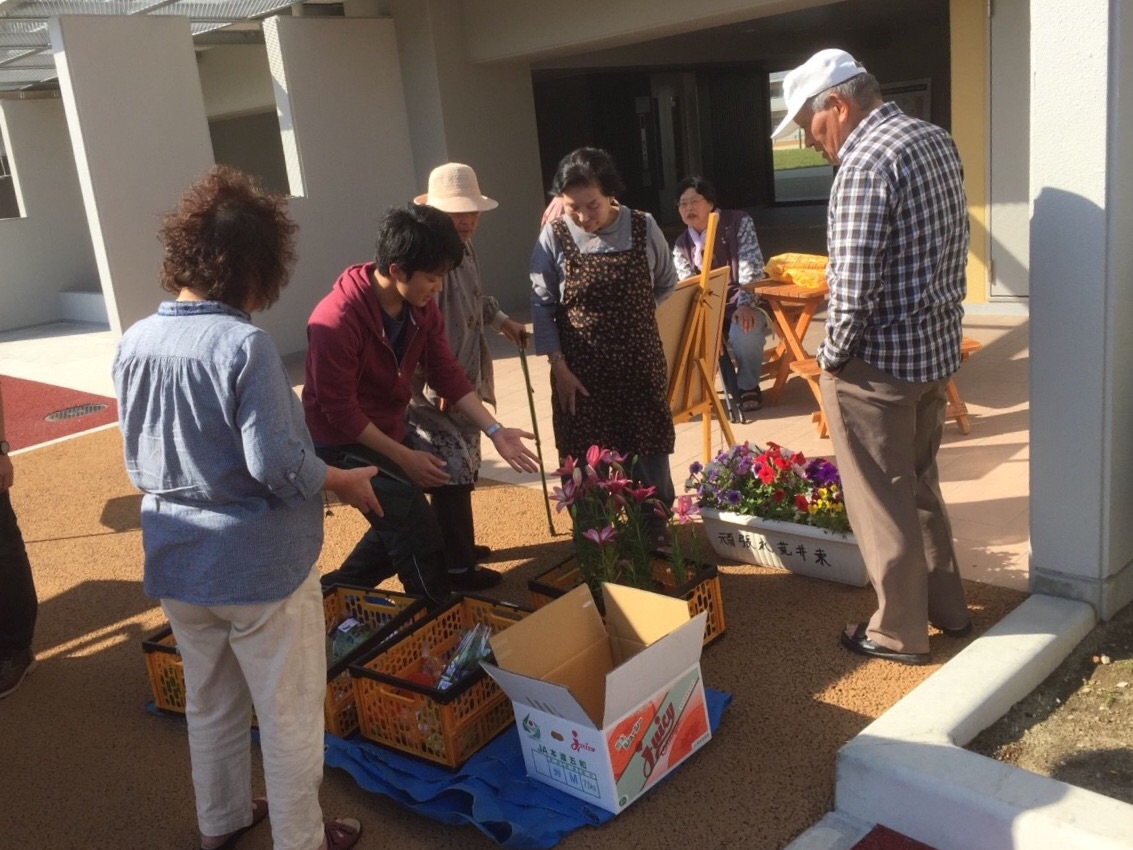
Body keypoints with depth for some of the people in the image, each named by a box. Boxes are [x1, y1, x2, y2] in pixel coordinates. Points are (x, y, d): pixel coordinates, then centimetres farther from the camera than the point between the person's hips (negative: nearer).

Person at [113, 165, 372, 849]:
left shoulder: (135, 344, -2)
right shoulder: (244, 344, -23)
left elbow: (137, 461, 8)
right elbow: (277, 465, -24)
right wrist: (342, 480, -7)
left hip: (176, 563, 7)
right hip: (260, 564, -7)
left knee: (209, 704, 25)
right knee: (290, 717, 12)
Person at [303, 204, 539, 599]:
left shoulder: (421, 307, -7)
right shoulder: (337, 320, -30)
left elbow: (447, 373, -2)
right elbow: (339, 409, -26)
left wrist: (494, 430, -12)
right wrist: (404, 457, -22)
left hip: (388, 431, 8)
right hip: (344, 443, -8)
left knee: (400, 524, 21)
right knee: (419, 533, -6)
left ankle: (339, 589, 39)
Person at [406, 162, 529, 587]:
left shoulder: (465, 248, 8)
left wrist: (502, 321, 29)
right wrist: (438, 385, -29)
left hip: (464, 379, 10)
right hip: (434, 388, -10)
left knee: (461, 470, 19)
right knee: (449, 473, -1)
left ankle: (459, 547, 34)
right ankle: (456, 563, 11)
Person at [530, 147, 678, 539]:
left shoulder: (643, 228, -7)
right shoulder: (554, 236, -9)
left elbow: (666, 285, 11)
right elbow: (542, 305, -4)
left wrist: (633, 316, 7)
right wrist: (559, 367, -7)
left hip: (639, 365, 1)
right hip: (580, 371, -1)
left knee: (648, 453, 12)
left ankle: (655, 536, 32)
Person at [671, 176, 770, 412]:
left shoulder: (738, 222, -6)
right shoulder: (681, 245, 4)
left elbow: (751, 267, -16)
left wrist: (745, 304, -32)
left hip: (742, 304, -3)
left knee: (744, 332, -36)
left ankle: (747, 386, -7)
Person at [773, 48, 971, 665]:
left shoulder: (865, 163, -21)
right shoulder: (937, 141, 8)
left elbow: (853, 286, -24)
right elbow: (951, 251, 14)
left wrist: (833, 354, -10)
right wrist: (940, 323, 19)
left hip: (878, 362, -9)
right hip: (937, 347, 9)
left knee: (881, 502, 6)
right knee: (921, 485, 23)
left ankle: (899, 632, 21)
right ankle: (947, 607, 37)